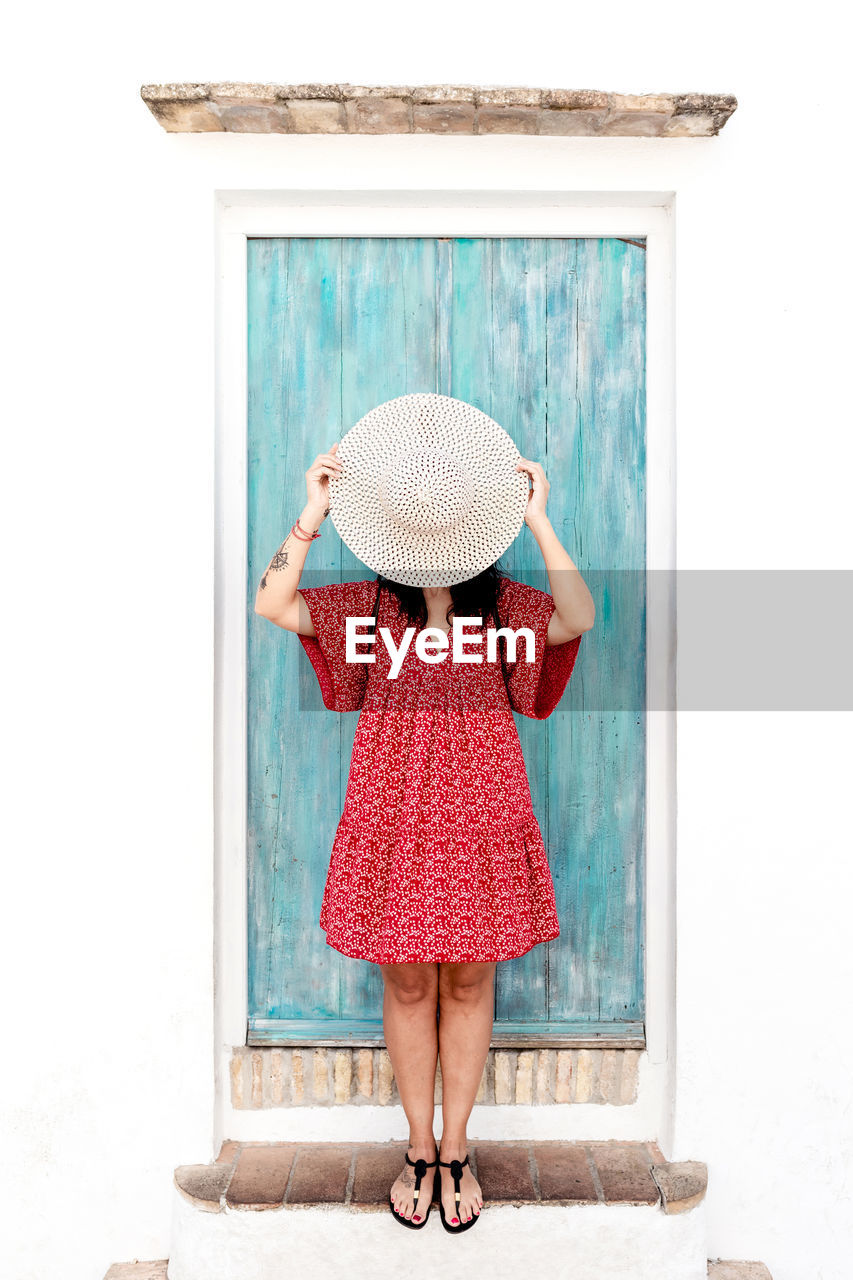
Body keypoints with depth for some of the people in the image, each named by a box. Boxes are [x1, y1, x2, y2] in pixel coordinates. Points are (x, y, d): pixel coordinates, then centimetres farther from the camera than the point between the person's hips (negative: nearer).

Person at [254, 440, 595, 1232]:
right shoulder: (369, 604, 3)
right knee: (407, 986, 13)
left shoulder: (504, 605, 2)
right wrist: (312, 517, -17)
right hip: (393, 823, 0)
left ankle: (455, 1150, 35)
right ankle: (419, 1149, 35)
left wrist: (537, 520, -24)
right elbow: (272, 606, -9)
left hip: (480, 822, 0)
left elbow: (578, 617, -18)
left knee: (469, 985, 13)